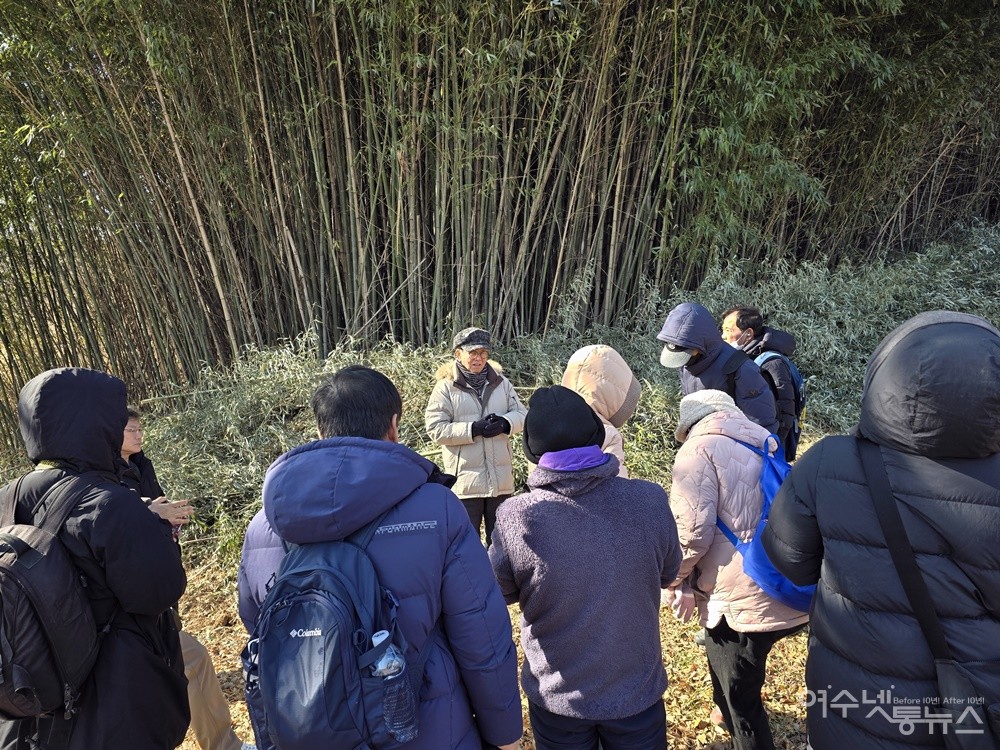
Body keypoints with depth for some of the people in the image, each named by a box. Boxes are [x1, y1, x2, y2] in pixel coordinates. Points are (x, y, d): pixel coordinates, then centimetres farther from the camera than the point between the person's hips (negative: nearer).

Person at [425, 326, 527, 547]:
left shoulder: (501, 382, 8)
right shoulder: (445, 387, -6)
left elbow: (521, 414, 7)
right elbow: (435, 428, -12)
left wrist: (504, 423, -15)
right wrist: (473, 429, -21)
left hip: (501, 477, 4)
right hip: (465, 478, -4)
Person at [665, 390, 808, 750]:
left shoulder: (700, 449, -6)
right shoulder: (763, 446, 18)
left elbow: (692, 531, -17)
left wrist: (678, 580, 1)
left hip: (744, 601, -8)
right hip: (791, 595, 8)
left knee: (741, 701, 11)